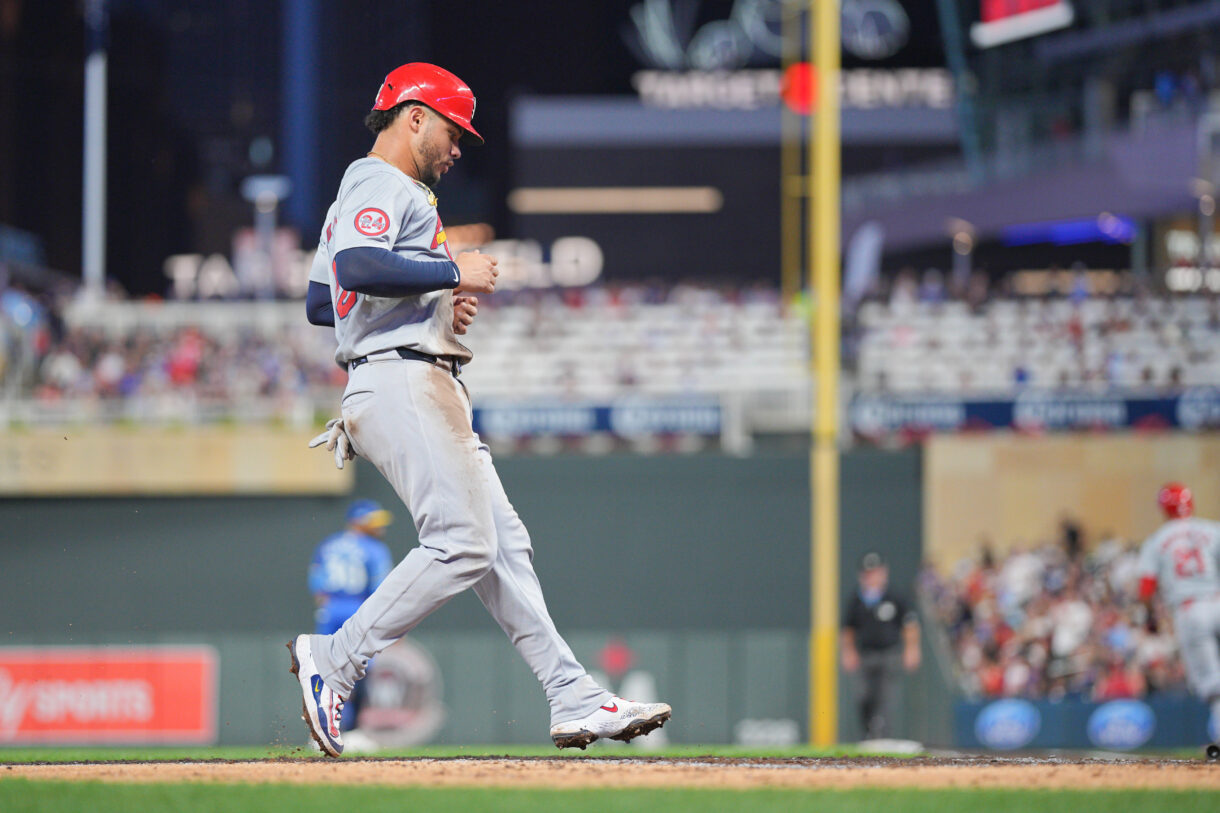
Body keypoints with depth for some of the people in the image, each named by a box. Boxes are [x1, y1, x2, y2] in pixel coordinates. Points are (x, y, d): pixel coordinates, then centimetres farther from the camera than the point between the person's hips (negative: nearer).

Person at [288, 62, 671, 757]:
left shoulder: (356, 193, 26)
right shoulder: (382, 185, -6)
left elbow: (318, 303, 28)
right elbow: (357, 268, -26)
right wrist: (453, 272, -16)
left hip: (430, 396, 11)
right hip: (402, 381, -11)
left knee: (503, 543, 4)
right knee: (462, 544, -18)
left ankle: (577, 701, -1)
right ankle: (333, 661, -13)